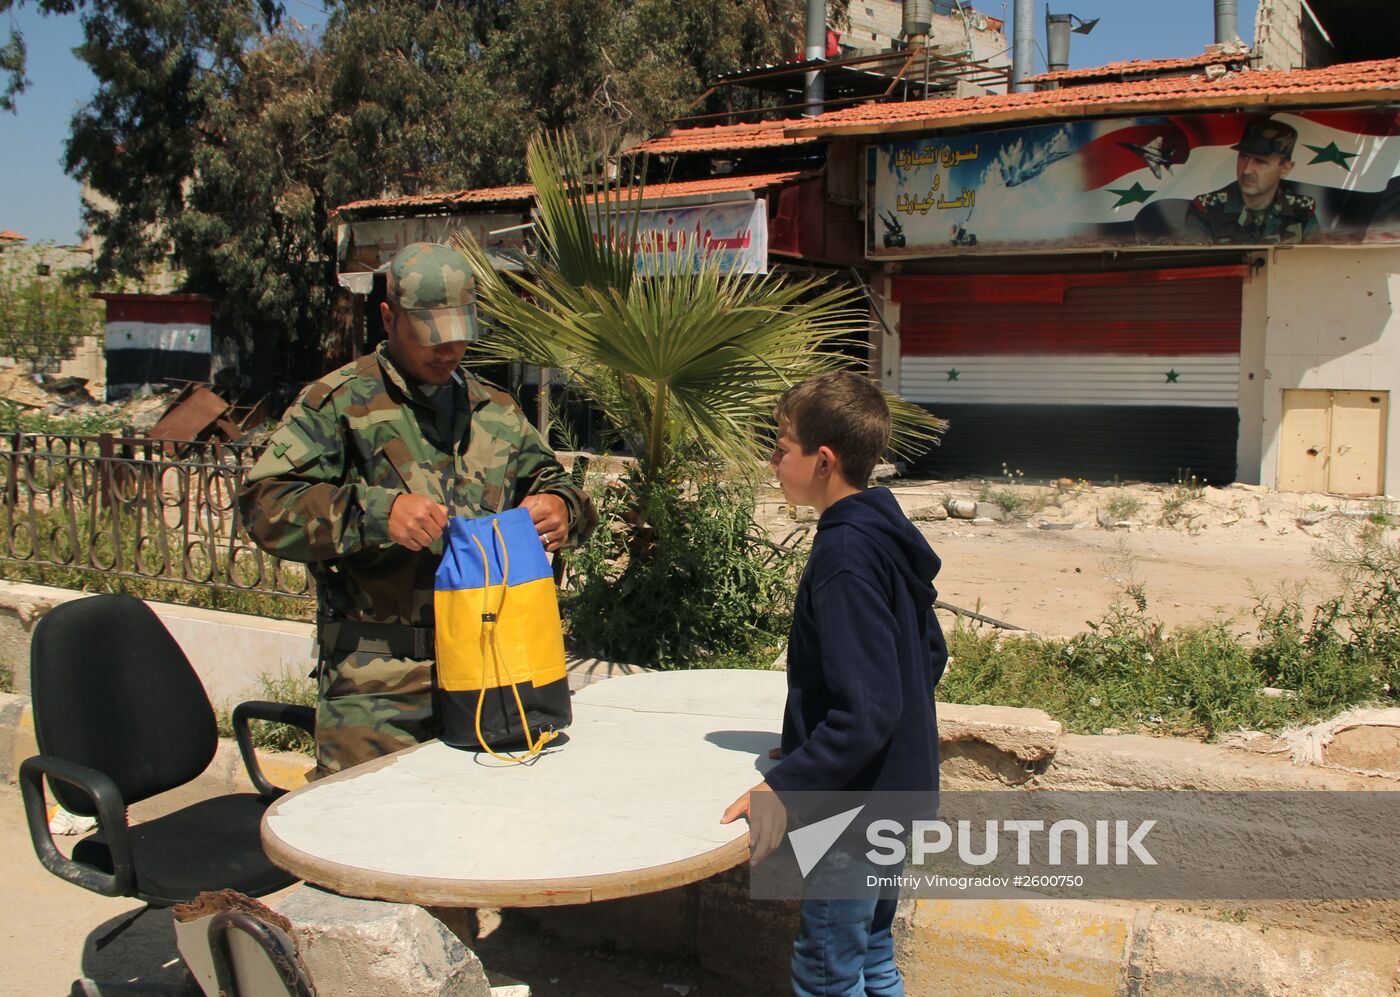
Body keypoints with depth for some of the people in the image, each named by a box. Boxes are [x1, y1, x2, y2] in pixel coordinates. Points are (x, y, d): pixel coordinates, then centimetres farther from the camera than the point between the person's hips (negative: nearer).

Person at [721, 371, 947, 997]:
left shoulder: (844, 558, -25)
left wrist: (783, 788, -26)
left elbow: (867, 711, -29)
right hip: (896, 789, 10)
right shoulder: (886, 535, 4)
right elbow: (931, 655, 15)